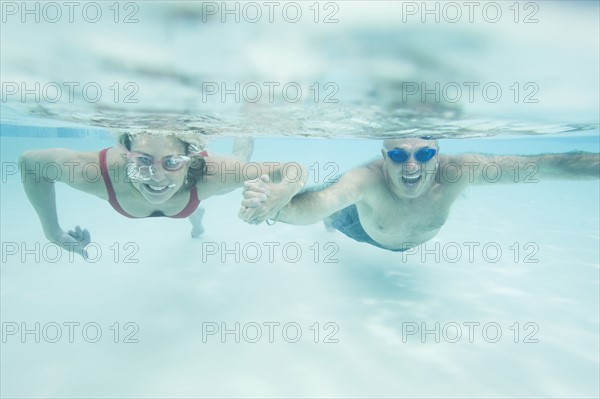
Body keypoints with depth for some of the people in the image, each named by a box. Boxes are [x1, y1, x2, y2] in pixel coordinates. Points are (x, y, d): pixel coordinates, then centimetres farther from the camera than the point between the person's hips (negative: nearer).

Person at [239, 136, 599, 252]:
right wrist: (275, 207, -86)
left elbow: (542, 165, -42)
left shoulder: (456, 171, -42)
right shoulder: (369, 178, -49)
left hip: (412, 243, 3)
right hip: (364, 227, -2)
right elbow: (316, 204, -66)